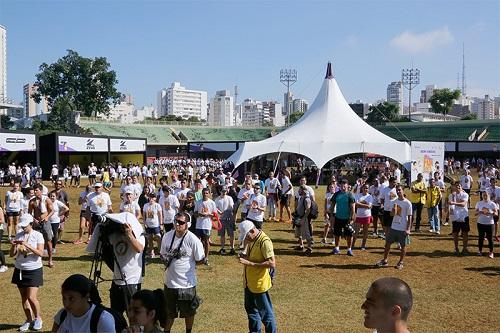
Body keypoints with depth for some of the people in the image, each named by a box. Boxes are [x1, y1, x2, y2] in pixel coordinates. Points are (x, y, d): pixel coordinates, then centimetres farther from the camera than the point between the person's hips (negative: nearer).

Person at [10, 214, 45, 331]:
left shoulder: (38, 235, -9)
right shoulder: (18, 236, 2)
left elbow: (40, 253, -18)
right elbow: (12, 254, 3)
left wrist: (27, 245, -26)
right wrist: (13, 246, -17)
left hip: (34, 270, -4)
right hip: (20, 269, 5)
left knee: (31, 297, -9)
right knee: (23, 297, 11)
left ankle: (38, 318, 13)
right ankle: (29, 320, 26)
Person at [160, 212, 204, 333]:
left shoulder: (193, 240, -17)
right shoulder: (167, 236, -2)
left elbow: (200, 260, -9)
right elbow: (162, 254, 11)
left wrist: (184, 262, -10)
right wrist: (166, 259, -9)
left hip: (186, 284, -3)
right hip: (169, 282, 3)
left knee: (188, 312, 18)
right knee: (169, 312, 19)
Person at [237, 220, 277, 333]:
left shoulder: (265, 242, -23)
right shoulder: (251, 239, 5)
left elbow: (272, 264, -28)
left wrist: (250, 263, -30)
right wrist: (244, 256, -4)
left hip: (259, 284, -9)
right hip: (249, 282, 9)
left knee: (265, 313, 5)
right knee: (250, 309, 22)